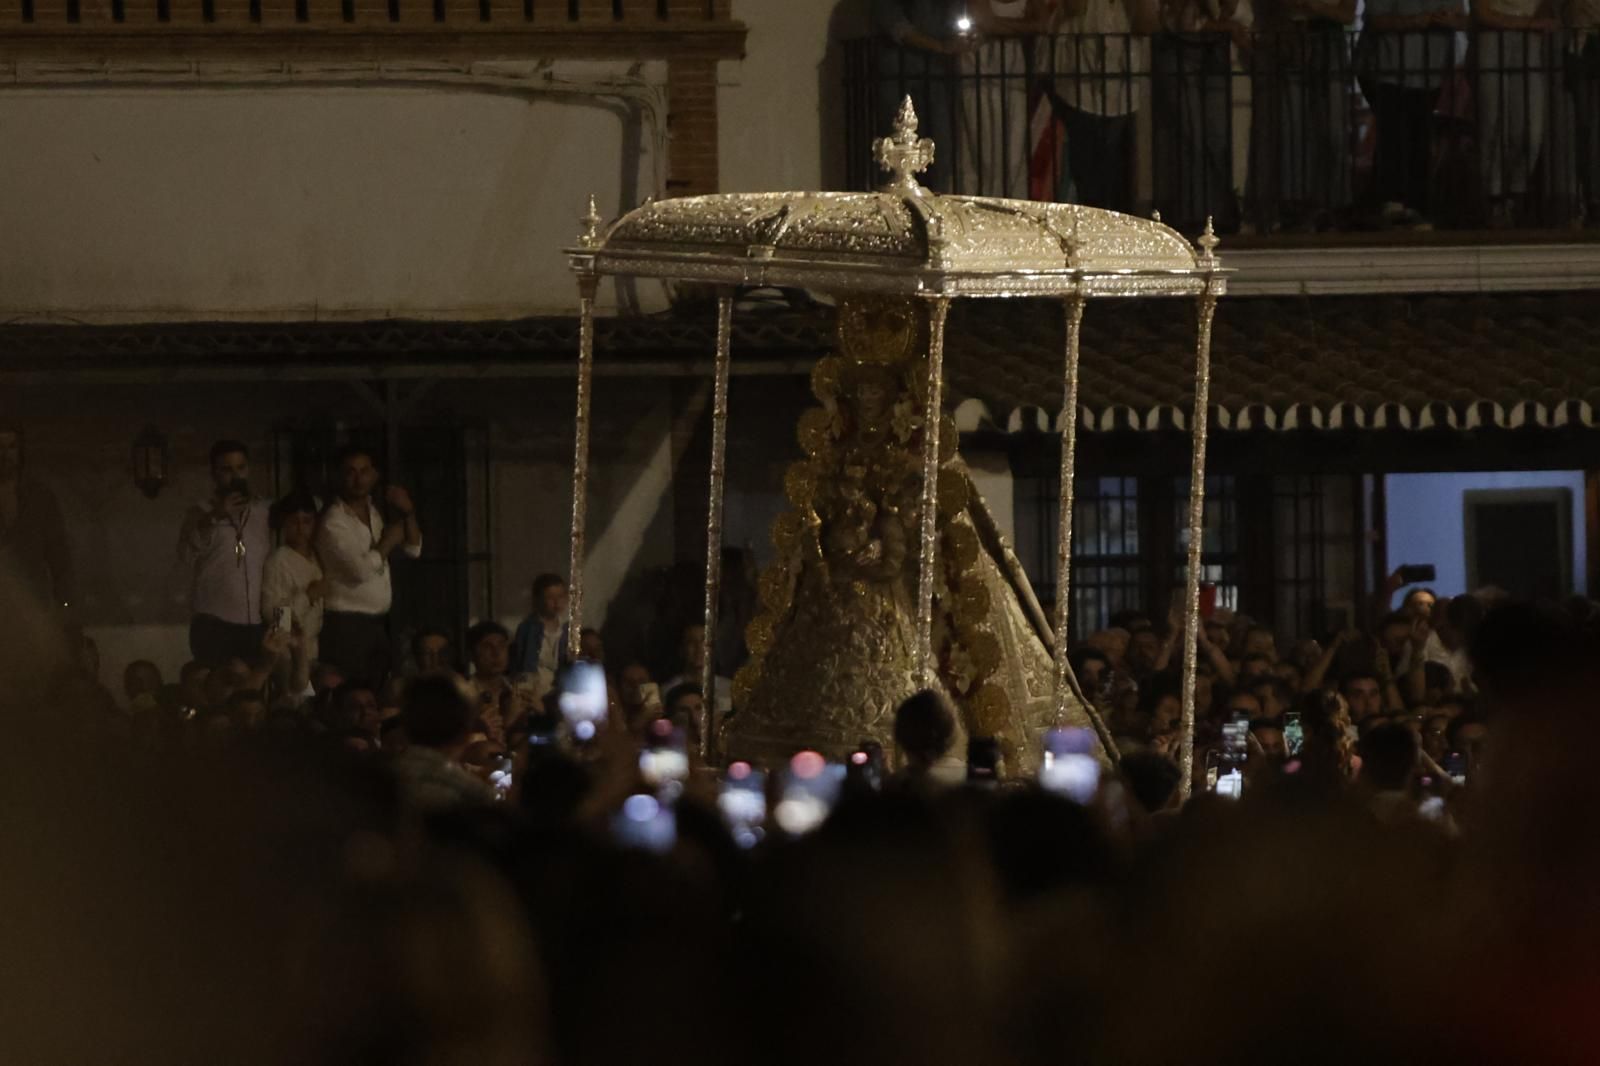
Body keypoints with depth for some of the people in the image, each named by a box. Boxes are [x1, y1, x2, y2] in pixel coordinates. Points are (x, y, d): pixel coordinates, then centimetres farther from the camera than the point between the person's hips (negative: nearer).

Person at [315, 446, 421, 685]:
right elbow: (362, 569, -24)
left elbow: (414, 549, 15)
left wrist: (408, 513, -2)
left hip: (378, 621, 8)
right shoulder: (334, 523, -13)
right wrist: (389, 540, -7)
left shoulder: (372, 513, 13)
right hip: (347, 624, -8)